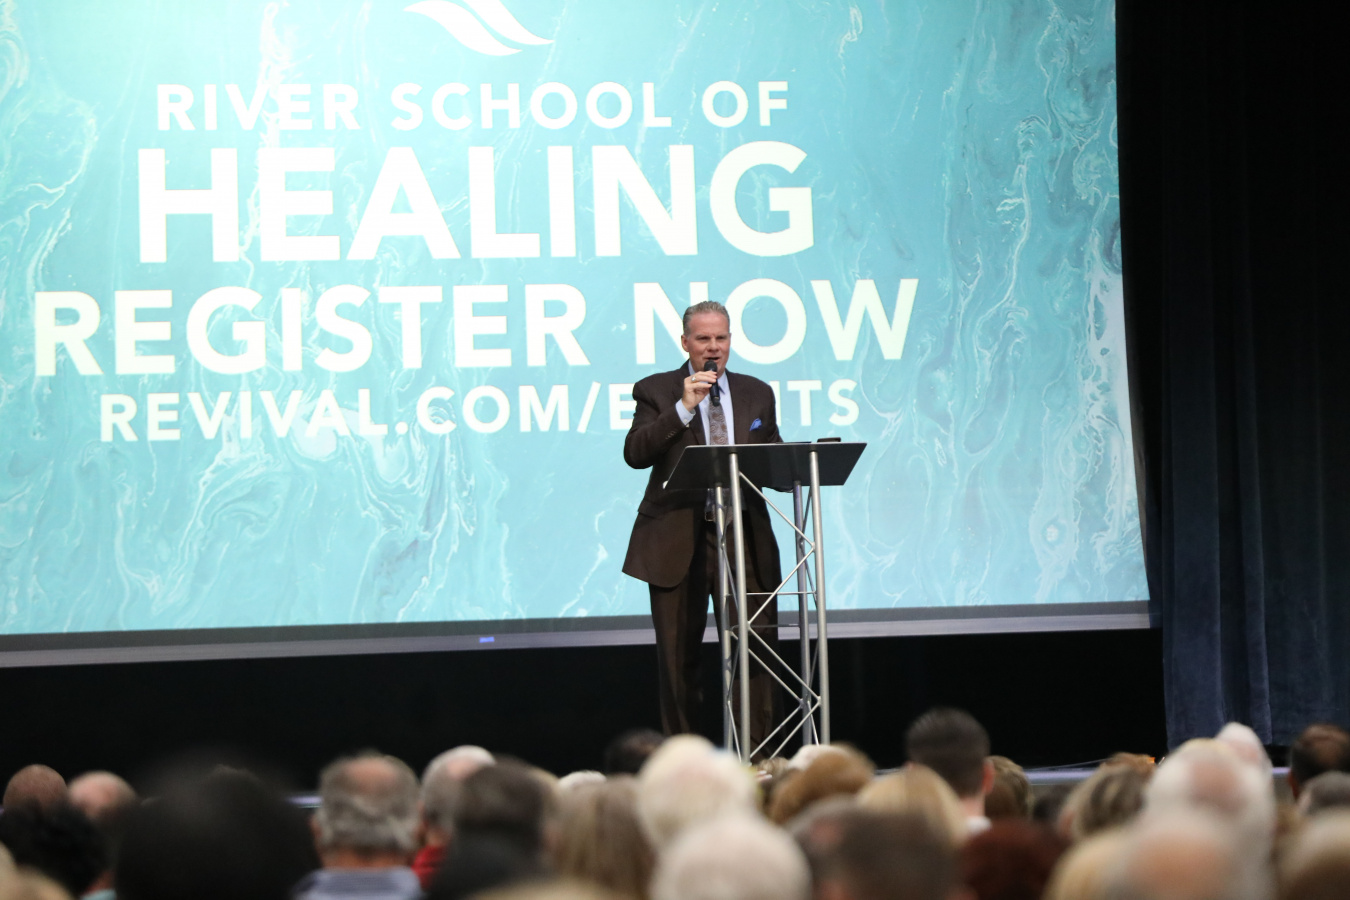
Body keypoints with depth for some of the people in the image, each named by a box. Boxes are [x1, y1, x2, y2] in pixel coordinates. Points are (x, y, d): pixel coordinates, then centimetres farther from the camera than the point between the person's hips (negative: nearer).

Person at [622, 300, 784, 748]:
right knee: (678, 656, 3)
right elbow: (635, 453, -10)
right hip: (678, 538, -2)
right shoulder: (656, 391, 4)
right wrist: (684, 407, -16)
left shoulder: (757, 393, 14)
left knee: (756, 644, -6)